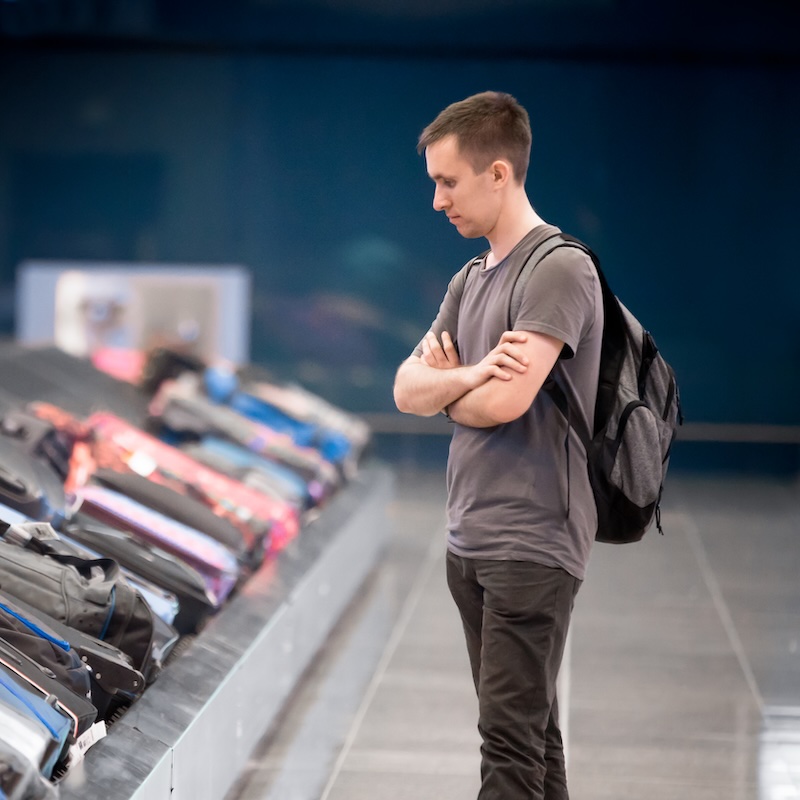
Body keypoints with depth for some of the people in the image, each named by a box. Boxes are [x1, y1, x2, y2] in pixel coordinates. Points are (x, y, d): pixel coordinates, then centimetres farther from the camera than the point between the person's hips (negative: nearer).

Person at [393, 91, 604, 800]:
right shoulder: (471, 281, 16)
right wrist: (468, 375, -12)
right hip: (470, 542, 8)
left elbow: (503, 401, -21)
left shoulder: (560, 270, -11)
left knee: (510, 738, -9)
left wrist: (443, 380, 1)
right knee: (530, 724, 13)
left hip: (531, 547, -8)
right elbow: (406, 390, 8)